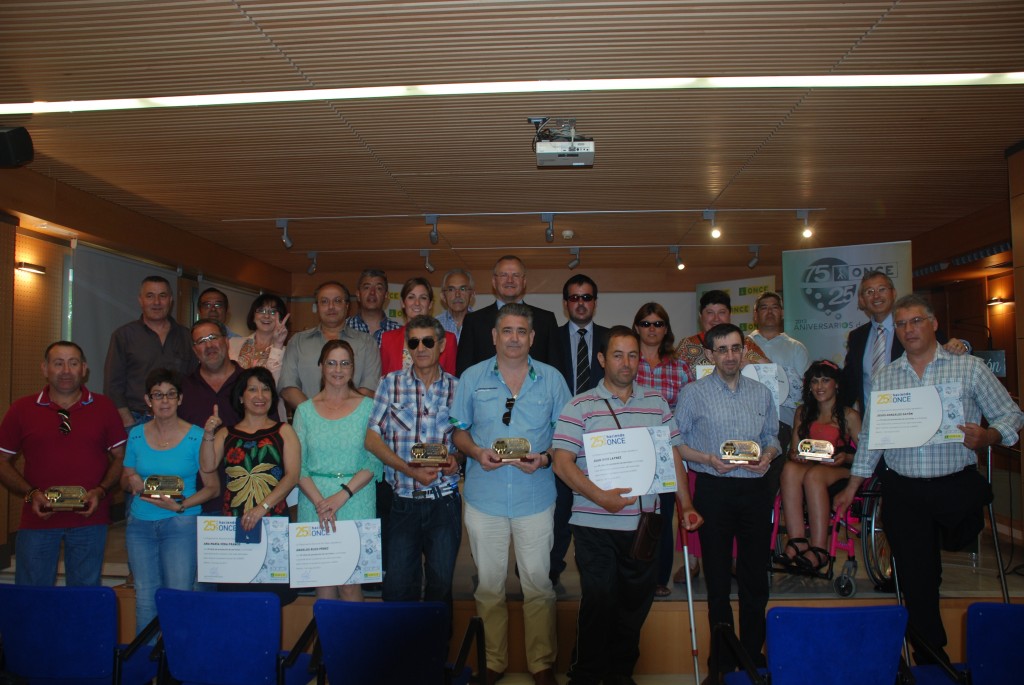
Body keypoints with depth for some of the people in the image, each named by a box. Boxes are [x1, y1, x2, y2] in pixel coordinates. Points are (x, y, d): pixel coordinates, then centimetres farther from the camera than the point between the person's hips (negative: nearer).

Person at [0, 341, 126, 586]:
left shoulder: (104, 407, 4)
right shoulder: (21, 409, 4)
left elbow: (120, 457, 6)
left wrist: (101, 491, -10)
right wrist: (31, 494, -8)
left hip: (89, 518, 0)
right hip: (37, 518, 0)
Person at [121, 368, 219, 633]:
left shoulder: (196, 437, -5)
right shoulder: (136, 435, 6)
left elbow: (213, 487, -4)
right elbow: (125, 479, 17)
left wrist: (180, 505, -17)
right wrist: (132, 481, -6)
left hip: (181, 523, -3)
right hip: (140, 523, 4)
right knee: (145, 596, 7)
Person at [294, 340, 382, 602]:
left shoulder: (367, 407, 3)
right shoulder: (305, 410, 8)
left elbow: (374, 463, -2)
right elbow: (297, 465, 3)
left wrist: (342, 494, -13)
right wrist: (319, 502, -10)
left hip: (357, 503, -2)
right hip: (314, 502, 2)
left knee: (349, 582, -4)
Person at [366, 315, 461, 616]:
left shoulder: (456, 387, 3)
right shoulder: (391, 383, 2)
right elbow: (372, 439, -2)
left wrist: (457, 458, -12)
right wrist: (410, 470, -15)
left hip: (444, 502, 1)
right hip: (402, 501, 0)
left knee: (441, 582, 10)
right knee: (398, 586, 5)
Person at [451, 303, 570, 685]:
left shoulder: (552, 379, 2)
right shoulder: (472, 378, 3)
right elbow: (459, 430, 8)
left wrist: (545, 458, -13)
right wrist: (476, 452, -12)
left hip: (535, 496, -1)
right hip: (484, 498, 1)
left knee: (538, 584, 6)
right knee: (488, 584, 11)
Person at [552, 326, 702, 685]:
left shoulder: (657, 403, 9)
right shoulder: (580, 406, -4)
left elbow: (673, 454, 13)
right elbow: (562, 462, -10)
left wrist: (685, 505, 7)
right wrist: (601, 497, -20)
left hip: (645, 522, 4)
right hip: (596, 524, -4)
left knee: (636, 602, 13)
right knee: (598, 602, 2)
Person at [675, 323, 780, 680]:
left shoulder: (762, 393, 10)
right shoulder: (693, 393, -1)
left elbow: (773, 437, 16)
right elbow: (675, 443, -1)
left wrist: (768, 455, -5)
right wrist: (708, 459, -15)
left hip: (756, 490, 3)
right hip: (714, 491, -3)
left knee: (756, 577, 9)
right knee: (718, 578, 6)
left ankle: (753, 655, 25)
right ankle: (723, 661, 19)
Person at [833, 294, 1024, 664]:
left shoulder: (969, 367, 2)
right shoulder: (883, 378, 9)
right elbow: (870, 436, 13)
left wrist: (986, 436, -18)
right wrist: (851, 487, 11)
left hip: (957, 487, -2)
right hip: (903, 492, 2)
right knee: (916, 581, 6)